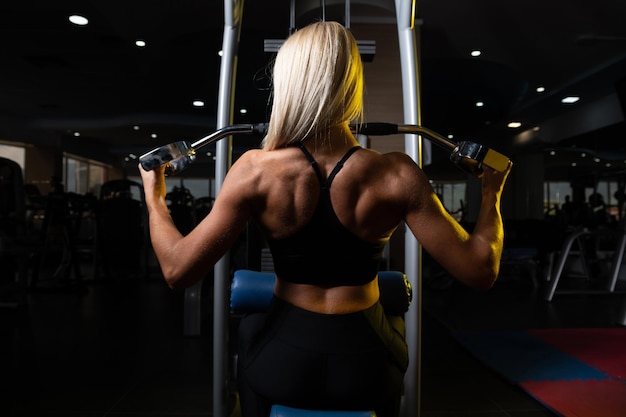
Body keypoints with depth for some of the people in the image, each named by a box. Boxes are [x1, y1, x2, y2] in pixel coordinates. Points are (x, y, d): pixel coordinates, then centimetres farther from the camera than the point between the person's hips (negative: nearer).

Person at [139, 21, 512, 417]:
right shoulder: (396, 175, -16)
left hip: (281, 360, 0)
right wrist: (491, 194, 4)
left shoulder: (255, 170, -17)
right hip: (365, 363, 1)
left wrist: (154, 196, 3)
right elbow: (480, 271, -12)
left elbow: (178, 269, -13)